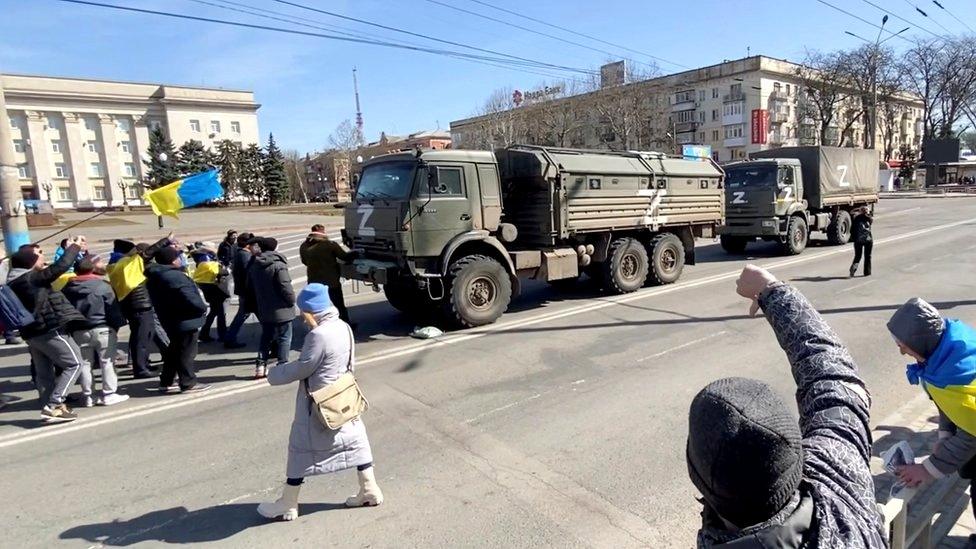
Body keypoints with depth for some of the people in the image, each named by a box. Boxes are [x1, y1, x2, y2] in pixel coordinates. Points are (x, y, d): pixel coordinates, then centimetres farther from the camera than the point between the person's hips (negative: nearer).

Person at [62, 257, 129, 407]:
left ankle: (87, 396, 15)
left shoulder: (68, 287, 8)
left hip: (79, 331, 5)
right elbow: (114, 309, -11)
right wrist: (117, 325, -1)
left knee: (84, 363, 11)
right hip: (102, 329, -5)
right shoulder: (103, 286, -9)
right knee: (107, 361, 2)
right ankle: (108, 395, 3)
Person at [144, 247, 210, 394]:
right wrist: (203, 307, -10)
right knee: (186, 353, 1)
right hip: (185, 321, -9)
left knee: (174, 351, 21)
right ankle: (188, 384, 9)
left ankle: (166, 383, 28)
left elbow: (160, 299, 15)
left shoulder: (154, 277, 8)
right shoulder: (176, 277, -24)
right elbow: (191, 299, -29)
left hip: (169, 321, 9)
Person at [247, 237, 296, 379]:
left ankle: (261, 366, 18)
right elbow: (286, 287, -21)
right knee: (284, 338, 5)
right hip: (281, 309, -6)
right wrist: (292, 301, -4)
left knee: (266, 337, 18)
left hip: (264, 310, 6)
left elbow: (250, 288, 14)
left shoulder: (253, 266, 5)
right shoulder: (278, 265, -18)